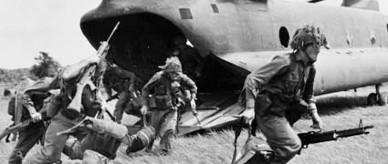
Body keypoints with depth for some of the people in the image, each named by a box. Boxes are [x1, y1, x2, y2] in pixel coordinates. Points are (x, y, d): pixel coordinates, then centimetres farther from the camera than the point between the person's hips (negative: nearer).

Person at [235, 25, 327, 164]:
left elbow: (308, 95, 23)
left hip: (281, 109, 8)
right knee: (292, 146, -13)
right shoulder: (285, 62, -19)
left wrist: (314, 115, 11)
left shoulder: (310, 68, 5)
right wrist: (250, 108, -27)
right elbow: (252, 79, -22)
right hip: (267, 112, -8)